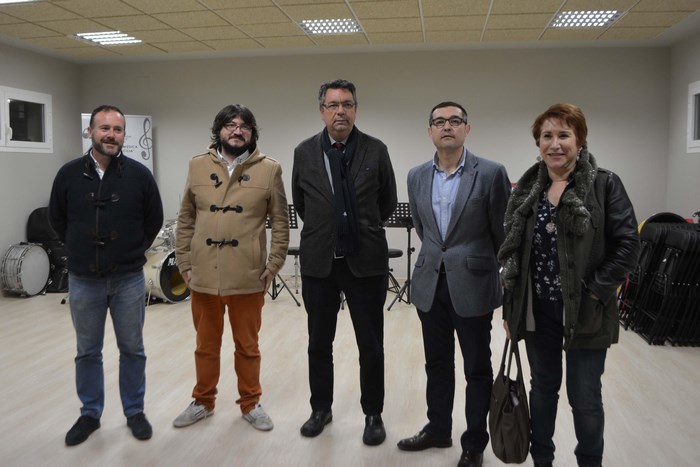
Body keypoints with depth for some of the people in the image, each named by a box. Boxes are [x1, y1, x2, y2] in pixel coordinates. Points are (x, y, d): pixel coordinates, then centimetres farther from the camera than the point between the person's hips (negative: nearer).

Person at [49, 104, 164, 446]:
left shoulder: (139, 175, -6)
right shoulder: (69, 174, -3)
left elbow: (154, 220, 5)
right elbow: (57, 219, 11)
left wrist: (132, 252, 7)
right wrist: (82, 250, 11)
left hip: (129, 279, -1)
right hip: (83, 281, 1)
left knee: (132, 350, 10)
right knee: (87, 352, 14)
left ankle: (134, 412, 26)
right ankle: (90, 414, 30)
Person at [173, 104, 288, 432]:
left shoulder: (269, 169, -2)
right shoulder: (198, 166, 5)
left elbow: (280, 223, 0)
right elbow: (186, 220, 8)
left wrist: (273, 266, -5)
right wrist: (184, 264, 4)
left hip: (248, 277, -2)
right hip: (203, 276, 2)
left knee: (247, 346, 12)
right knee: (206, 345, 17)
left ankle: (250, 404, 30)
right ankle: (203, 402, 35)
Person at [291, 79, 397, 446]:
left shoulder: (376, 150, -3)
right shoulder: (304, 152, 1)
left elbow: (388, 202, 8)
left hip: (366, 261, -1)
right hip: (318, 262, 2)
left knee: (371, 346, 8)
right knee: (319, 343, 14)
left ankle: (373, 414, 25)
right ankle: (321, 408, 32)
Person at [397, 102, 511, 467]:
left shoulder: (491, 173, -9)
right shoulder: (416, 176, 5)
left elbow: (503, 232, -2)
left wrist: (505, 279, 4)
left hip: (473, 285, -4)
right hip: (430, 284, 4)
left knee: (477, 367, 9)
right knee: (437, 363, 17)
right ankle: (438, 429, 36)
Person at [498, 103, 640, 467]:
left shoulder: (605, 185, -8)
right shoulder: (527, 188, 4)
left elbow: (627, 245, -10)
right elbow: (513, 251, 7)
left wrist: (595, 290, -14)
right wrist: (510, 307, 6)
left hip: (584, 311, -4)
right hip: (538, 310, 4)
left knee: (584, 398, 7)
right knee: (542, 388, 17)